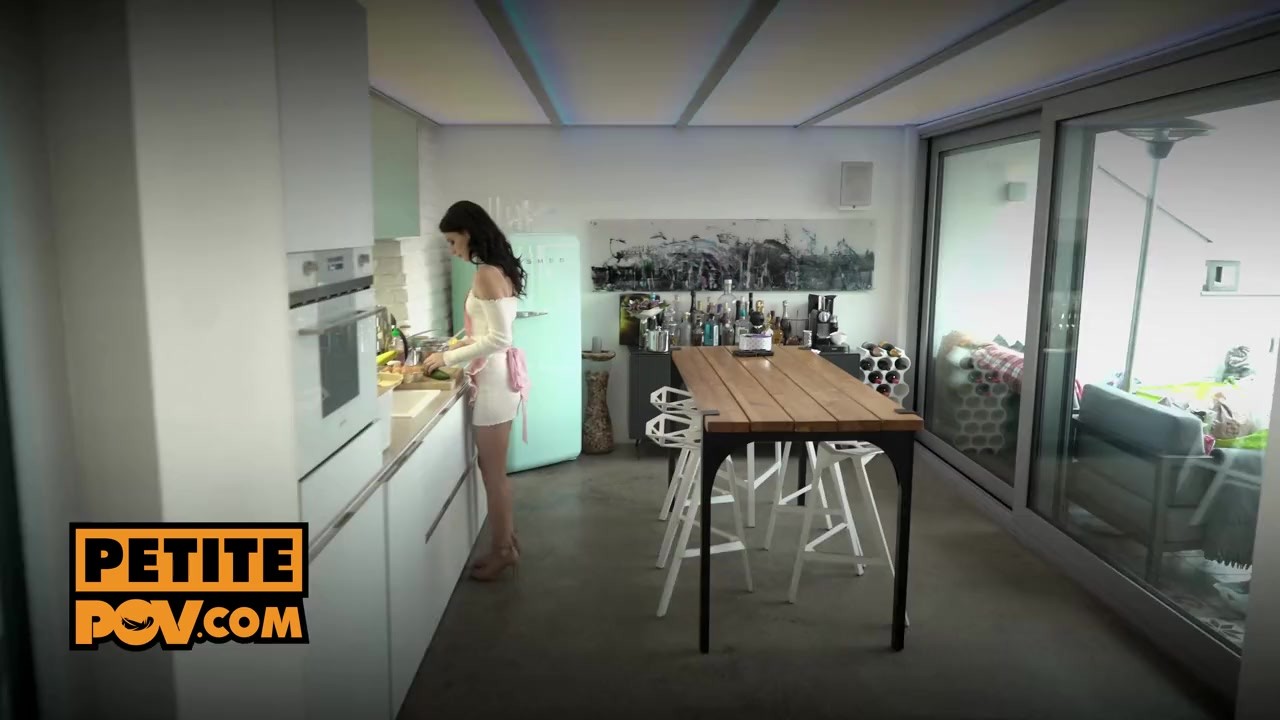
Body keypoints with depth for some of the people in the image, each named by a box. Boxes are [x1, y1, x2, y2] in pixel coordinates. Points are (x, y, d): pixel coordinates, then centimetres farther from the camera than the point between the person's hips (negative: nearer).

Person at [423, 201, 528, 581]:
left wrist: (449, 358, -14)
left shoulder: (486, 274, -18)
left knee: (492, 472, 3)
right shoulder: (499, 270, 11)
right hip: (501, 375, 10)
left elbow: (498, 339, -23)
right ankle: (507, 542, 30)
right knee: (496, 470, 18)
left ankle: (501, 551, 17)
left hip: (493, 380, -10)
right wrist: (457, 348, 14)